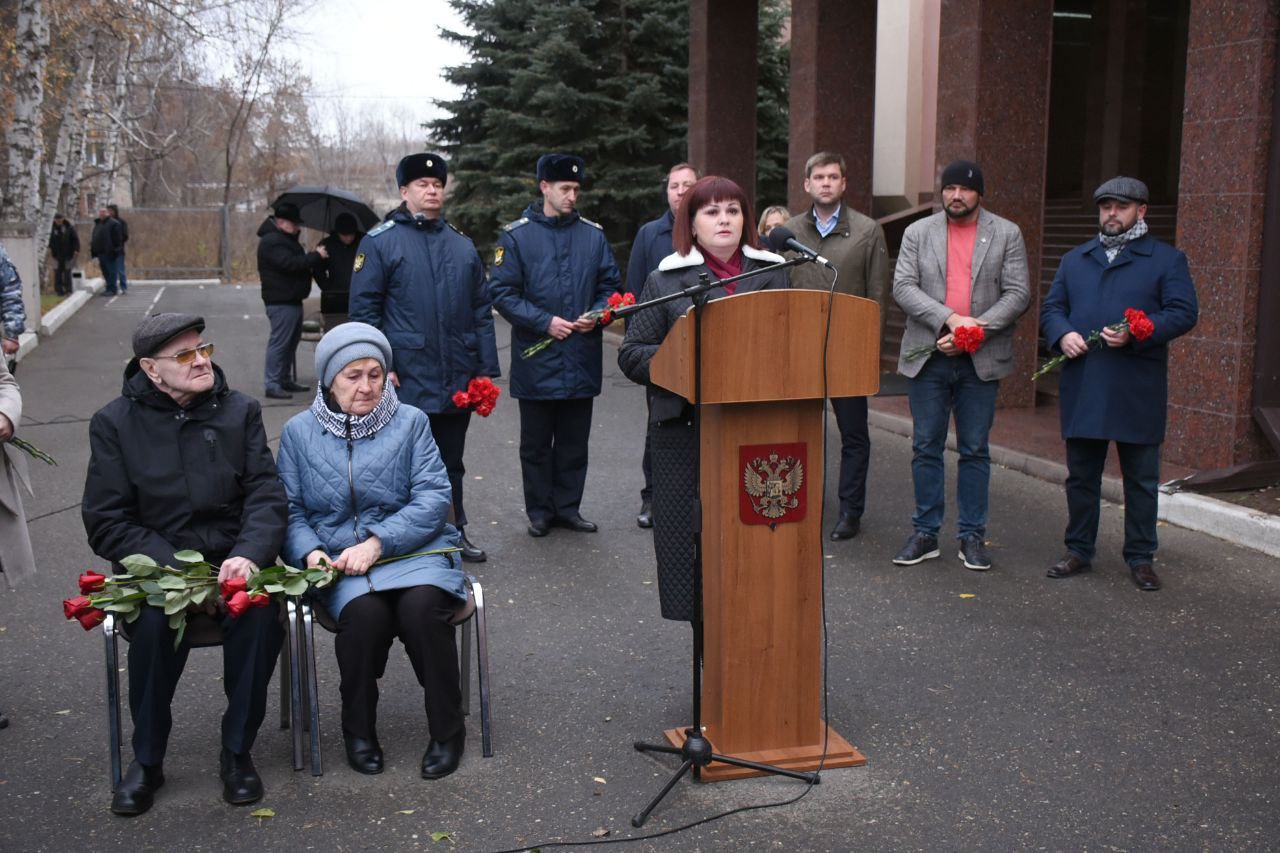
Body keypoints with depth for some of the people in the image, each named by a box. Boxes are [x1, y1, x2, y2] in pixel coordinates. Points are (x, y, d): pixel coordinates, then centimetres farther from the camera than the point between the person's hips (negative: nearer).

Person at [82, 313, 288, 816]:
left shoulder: (240, 411, 7)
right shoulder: (114, 423, 2)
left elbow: (266, 494, 0)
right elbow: (106, 523, -2)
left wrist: (249, 555, -21)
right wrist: (172, 567, -17)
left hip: (233, 561, 1)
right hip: (154, 566, -1)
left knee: (262, 612, -30)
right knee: (155, 622, -33)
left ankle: (237, 752, -10)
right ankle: (147, 760, -8)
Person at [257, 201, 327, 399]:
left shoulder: (286, 239, 20)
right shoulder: (272, 242, -14)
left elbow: (299, 262, 23)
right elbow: (290, 264, -25)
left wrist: (313, 259, 4)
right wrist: (315, 256, -18)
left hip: (292, 299, 11)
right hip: (281, 301, -11)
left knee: (291, 341, 15)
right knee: (279, 342, -10)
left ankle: (285, 379, 24)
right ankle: (272, 384, -7)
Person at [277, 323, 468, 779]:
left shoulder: (410, 422, 5)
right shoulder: (299, 432, 10)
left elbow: (433, 497, -5)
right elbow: (290, 510, 8)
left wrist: (376, 543, -17)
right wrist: (310, 552, -13)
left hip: (412, 548, 0)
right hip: (339, 559, 1)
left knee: (421, 606, -32)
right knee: (365, 613, -32)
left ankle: (447, 729, -9)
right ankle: (359, 730, -5)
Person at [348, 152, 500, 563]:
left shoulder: (462, 244, 13)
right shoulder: (380, 241, -2)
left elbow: (481, 310, 13)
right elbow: (364, 309, -5)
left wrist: (486, 368, 7)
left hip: (458, 383, 5)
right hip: (406, 383, -4)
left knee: (451, 463, 15)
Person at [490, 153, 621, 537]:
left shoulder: (593, 235, 7)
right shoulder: (515, 235, -3)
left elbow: (610, 285, 12)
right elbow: (502, 292, -6)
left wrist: (596, 316, -8)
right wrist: (544, 322, -15)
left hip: (582, 360, 3)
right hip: (536, 361, -3)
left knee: (575, 440, 11)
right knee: (536, 443, 8)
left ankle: (568, 507, 23)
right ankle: (539, 511, 20)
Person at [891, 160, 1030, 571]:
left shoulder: (1007, 234, 5)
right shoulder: (918, 232, 7)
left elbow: (1017, 294, -1)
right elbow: (903, 286, -4)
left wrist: (975, 331, -14)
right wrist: (950, 319, -17)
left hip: (981, 360, -1)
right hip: (928, 357, 1)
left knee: (975, 451, 6)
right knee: (926, 448, 5)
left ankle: (972, 536, 15)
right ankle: (925, 533, 15)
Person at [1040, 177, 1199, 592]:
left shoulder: (1167, 259, 4)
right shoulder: (1075, 259, 16)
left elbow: (1183, 312, -5)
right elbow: (1051, 307, 13)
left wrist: (1136, 334, -20)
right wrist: (1062, 334, -9)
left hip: (1138, 390, -3)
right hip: (1082, 386, 3)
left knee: (1141, 479, 5)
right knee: (1081, 475, 11)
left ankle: (1141, 557, 16)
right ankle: (1079, 550, 22)